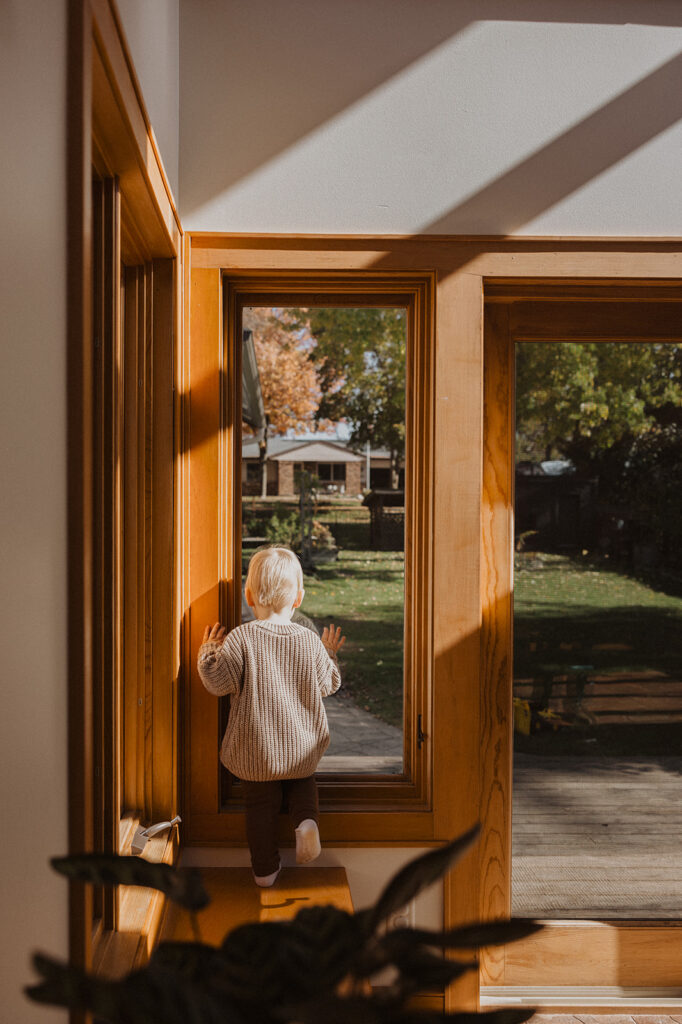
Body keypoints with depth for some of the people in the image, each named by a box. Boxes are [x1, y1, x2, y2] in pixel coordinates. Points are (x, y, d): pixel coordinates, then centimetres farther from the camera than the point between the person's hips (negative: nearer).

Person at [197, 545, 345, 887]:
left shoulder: (240, 639, -16)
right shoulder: (310, 641, -8)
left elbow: (219, 682, -18)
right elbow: (327, 685, 2)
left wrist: (209, 650, -2)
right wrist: (330, 654, 19)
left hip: (254, 749, -1)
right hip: (302, 747, 2)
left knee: (260, 804, 16)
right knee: (303, 783, 28)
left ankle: (265, 868, 25)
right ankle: (306, 820, 0)